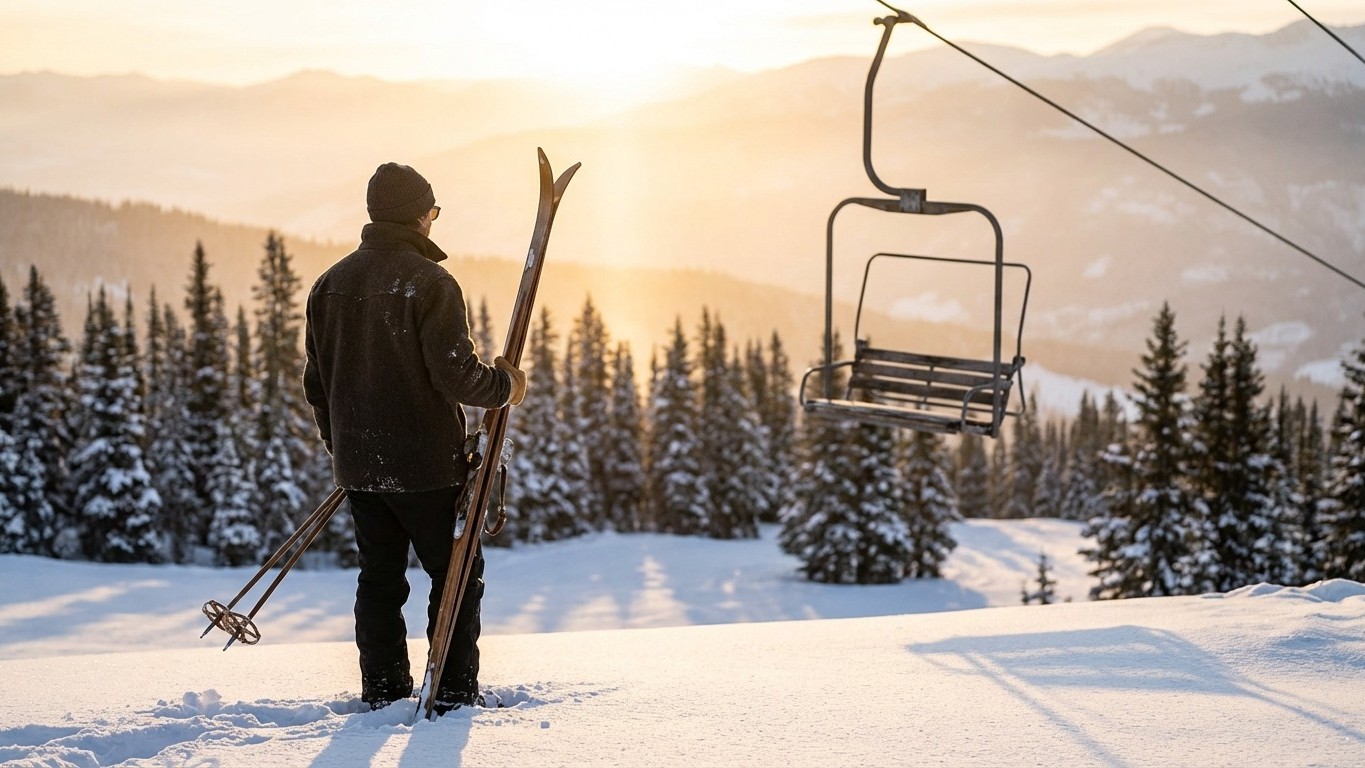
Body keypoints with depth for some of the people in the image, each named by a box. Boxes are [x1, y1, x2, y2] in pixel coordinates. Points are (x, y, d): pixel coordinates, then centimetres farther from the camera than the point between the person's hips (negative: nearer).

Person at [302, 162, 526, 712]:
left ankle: (382, 691, 14)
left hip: (358, 462, 6)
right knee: (457, 574, 4)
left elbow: (316, 379, 13)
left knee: (379, 576, 13)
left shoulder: (330, 283, 8)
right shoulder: (430, 283, -13)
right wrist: (504, 384, 0)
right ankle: (454, 693, 2)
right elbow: (455, 374, -19)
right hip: (426, 461, -6)